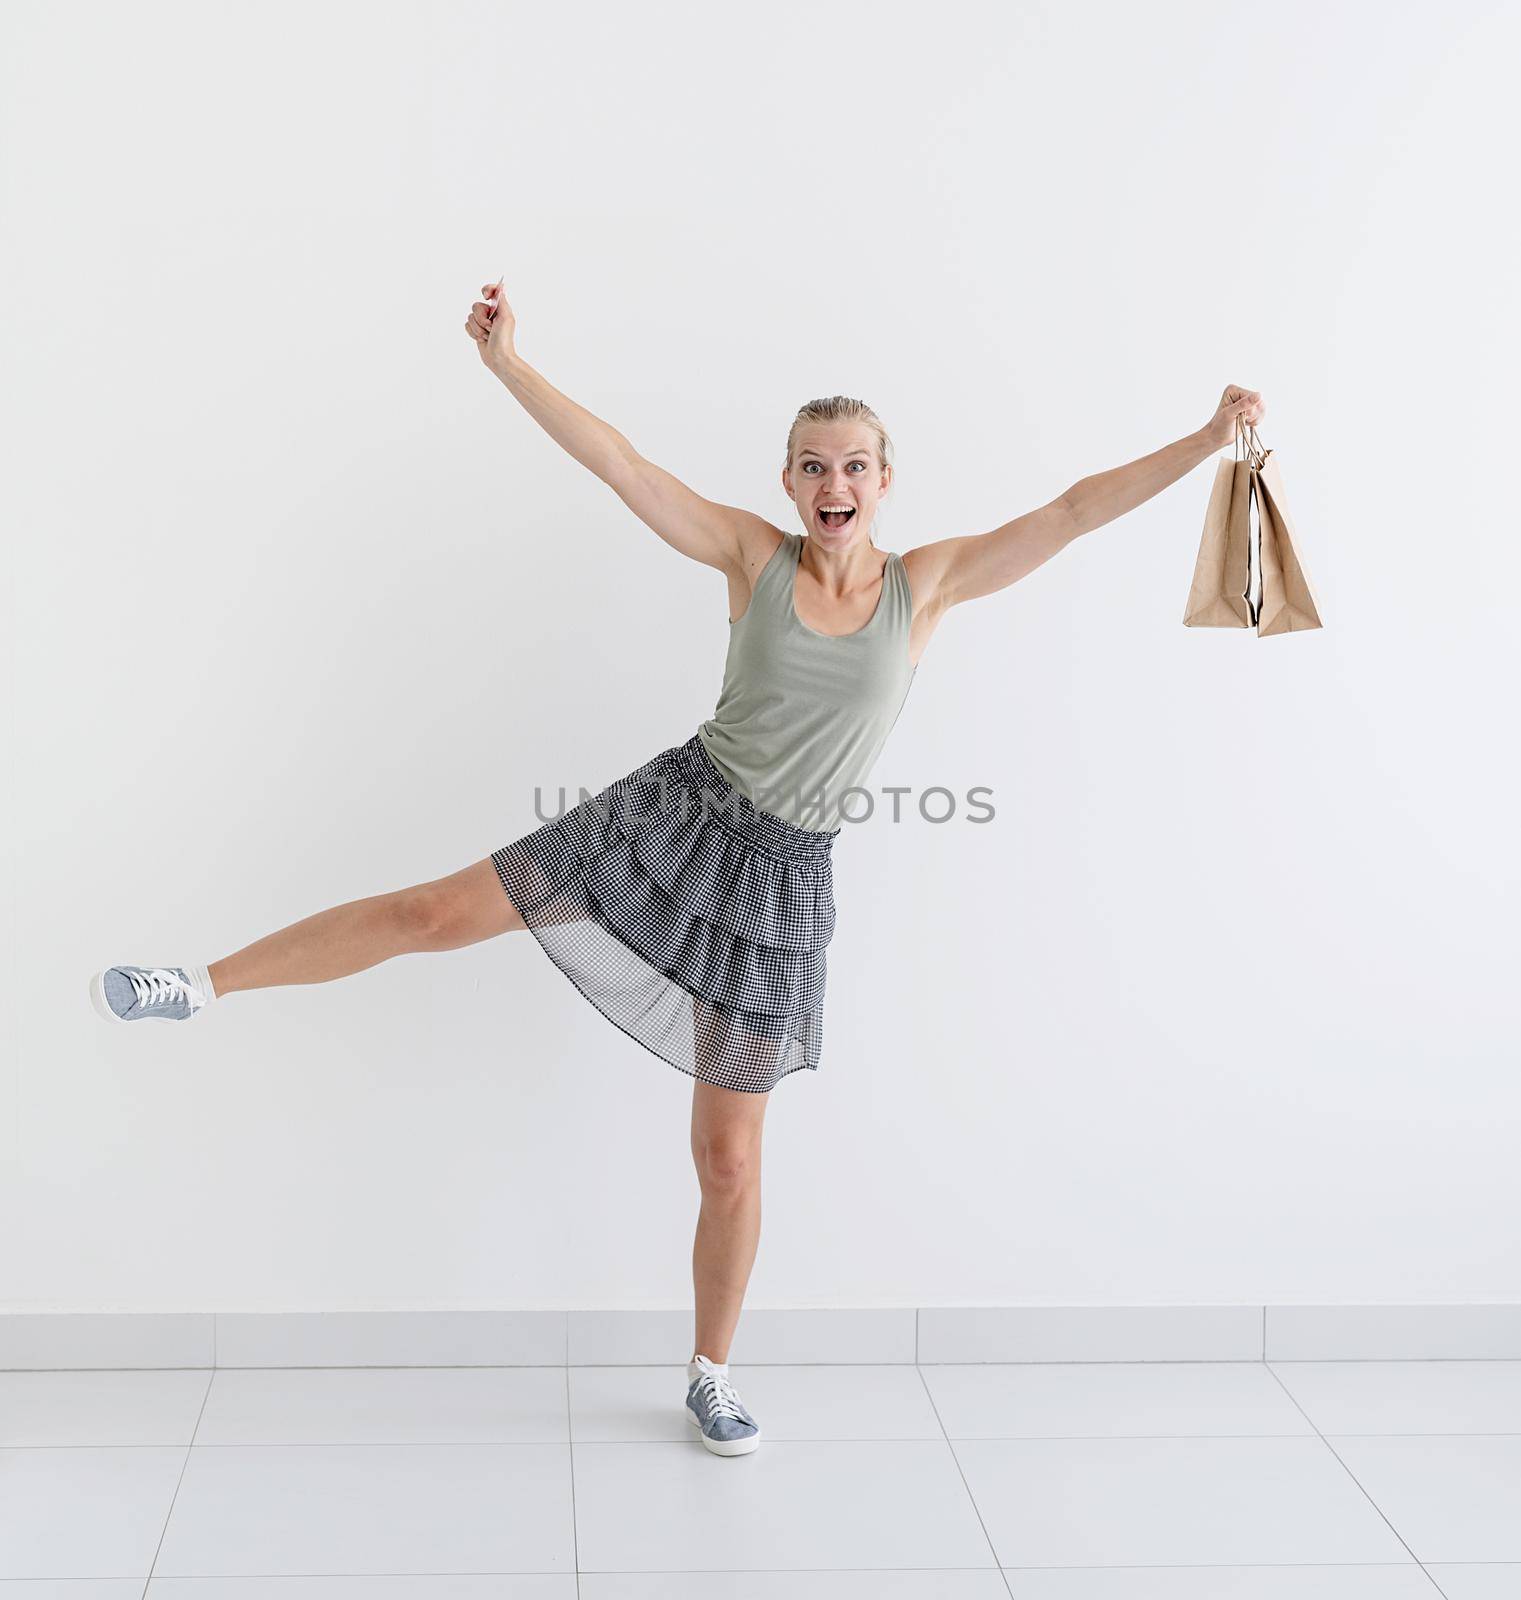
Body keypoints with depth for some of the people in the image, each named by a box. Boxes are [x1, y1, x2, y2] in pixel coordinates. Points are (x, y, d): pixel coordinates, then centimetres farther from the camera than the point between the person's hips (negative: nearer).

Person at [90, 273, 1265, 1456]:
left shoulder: (928, 584, -2)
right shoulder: (753, 554, -3)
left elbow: (1077, 509, -6)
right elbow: (619, 463, -8)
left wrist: (1212, 440, -11)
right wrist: (509, 363, -15)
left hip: (780, 877, 0)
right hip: (675, 810, 0)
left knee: (730, 1155, 6)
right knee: (437, 912, -4)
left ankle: (712, 1376, 27)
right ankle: (202, 984, 14)